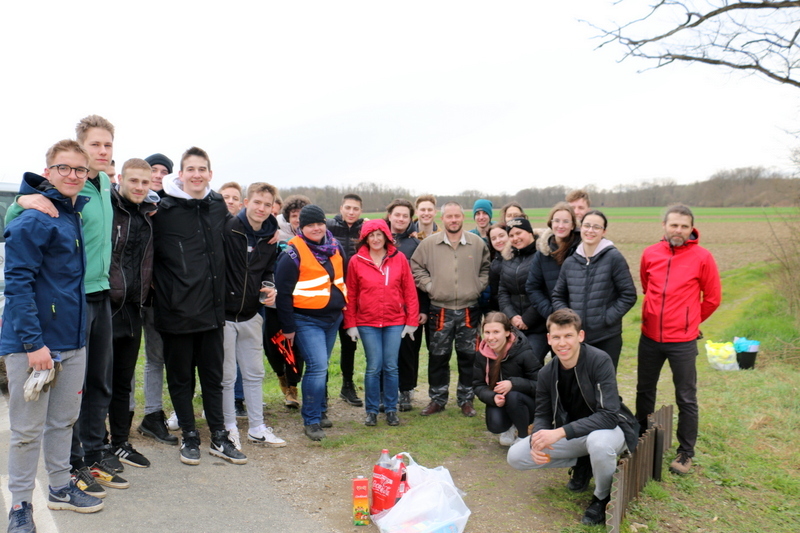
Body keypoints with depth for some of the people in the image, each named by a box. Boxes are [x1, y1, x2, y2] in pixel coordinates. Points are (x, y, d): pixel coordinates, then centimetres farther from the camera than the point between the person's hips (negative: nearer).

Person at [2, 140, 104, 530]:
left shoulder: (76, 213, 9)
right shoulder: (33, 218, -14)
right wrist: (33, 342, -21)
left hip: (72, 339, 8)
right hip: (32, 342, -7)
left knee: (63, 420, 18)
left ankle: (60, 487, 32)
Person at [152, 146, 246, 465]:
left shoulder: (219, 206, 7)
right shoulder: (164, 209, -9)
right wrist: (164, 292, -9)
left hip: (212, 306, 4)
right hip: (177, 310, -4)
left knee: (213, 375, 12)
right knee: (181, 377, 8)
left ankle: (219, 438, 22)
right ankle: (189, 437, 23)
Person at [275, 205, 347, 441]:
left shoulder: (335, 247, 7)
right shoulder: (293, 253, -12)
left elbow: (343, 278, 20)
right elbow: (283, 292, -11)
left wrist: (343, 307, 17)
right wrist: (288, 326, -11)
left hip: (333, 318, 6)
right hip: (307, 320, -6)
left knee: (321, 367, 14)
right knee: (317, 367, -12)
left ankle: (320, 410, 28)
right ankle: (311, 421, -1)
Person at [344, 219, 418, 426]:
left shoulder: (399, 258, 0)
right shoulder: (356, 261, 0)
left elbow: (410, 291, 2)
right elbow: (350, 295, 3)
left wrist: (412, 321, -1)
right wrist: (350, 324, 1)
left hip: (395, 322, 1)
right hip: (367, 323, -1)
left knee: (391, 367, 6)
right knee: (373, 367, 2)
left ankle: (391, 409, 20)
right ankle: (371, 410, 16)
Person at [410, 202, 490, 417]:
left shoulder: (478, 243, 1)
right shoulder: (429, 244, -1)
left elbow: (487, 268, 11)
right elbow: (416, 267, 7)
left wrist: (478, 286, -1)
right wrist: (428, 285, -3)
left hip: (469, 310, 1)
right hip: (439, 310, 0)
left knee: (468, 356, 8)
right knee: (438, 356, 7)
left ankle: (466, 399, 22)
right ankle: (437, 399, 21)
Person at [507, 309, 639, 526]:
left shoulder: (600, 361, -25)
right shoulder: (547, 373, -9)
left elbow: (609, 415, -31)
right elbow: (542, 415, 0)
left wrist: (561, 432, -38)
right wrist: (538, 440, -24)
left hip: (609, 428, -5)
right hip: (572, 434, 5)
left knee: (598, 442, -41)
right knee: (516, 456, -7)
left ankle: (603, 497, -8)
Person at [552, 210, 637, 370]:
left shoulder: (613, 258, -5)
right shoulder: (570, 263, 7)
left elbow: (628, 295, -5)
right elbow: (558, 296, 15)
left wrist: (607, 318, -12)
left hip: (607, 339, -3)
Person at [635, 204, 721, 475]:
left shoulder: (702, 257, -9)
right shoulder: (650, 254, -1)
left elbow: (712, 298, 2)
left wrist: (690, 320, 10)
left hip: (683, 341, -3)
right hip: (650, 337, 4)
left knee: (686, 399, 6)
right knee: (644, 391, 17)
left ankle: (686, 453, 20)